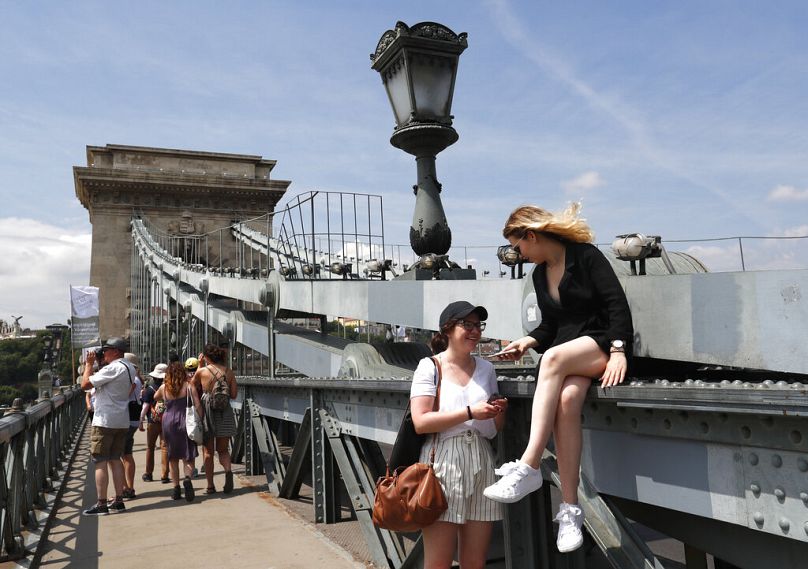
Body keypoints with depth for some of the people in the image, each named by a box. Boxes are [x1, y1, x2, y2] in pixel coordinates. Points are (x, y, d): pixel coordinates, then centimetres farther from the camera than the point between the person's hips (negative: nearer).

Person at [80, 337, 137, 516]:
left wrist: (88, 365, -4)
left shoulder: (112, 368, -16)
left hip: (104, 422, -8)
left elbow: (85, 384, -16)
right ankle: (118, 501, 15)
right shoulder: (130, 368, 11)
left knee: (100, 462, -2)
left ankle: (101, 504, -1)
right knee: (115, 460, 13)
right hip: (122, 421, 8)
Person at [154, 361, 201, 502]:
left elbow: (155, 398, 24)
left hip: (168, 423, 2)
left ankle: (176, 489, 15)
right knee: (189, 456, 2)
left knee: (173, 457, 13)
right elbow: (198, 406, -8)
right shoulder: (189, 387, -4)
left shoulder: (163, 388, 2)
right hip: (185, 422, -2)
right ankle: (187, 478, -25)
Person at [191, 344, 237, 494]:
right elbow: (233, 394, 1)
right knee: (223, 449, 14)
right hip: (225, 412, 2)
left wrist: (199, 365, 15)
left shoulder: (201, 371, -7)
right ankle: (228, 470, -14)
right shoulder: (229, 371, -1)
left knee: (208, 451, 10)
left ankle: (210, 486, 11)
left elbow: (193, 385, 15)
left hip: (207, 410, -2)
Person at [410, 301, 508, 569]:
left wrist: (499, 412, -1)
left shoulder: (486, 368, 15)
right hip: (443, 462, -5)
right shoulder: (430, 367, -1)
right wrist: (470, 412, -14)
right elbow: (420, 422, -12)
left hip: (481, 463, 5)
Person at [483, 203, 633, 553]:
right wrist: (527, 342, 1)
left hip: (603, 345, -5)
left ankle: (527, 468, -40)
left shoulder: (585, 255, -5)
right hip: (565, 353, 5)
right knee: (565, 400, -30)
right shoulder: (539, 275, 16)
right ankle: (570, 508, -29)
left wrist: (618, 351, -21)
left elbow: (617, 303, -11)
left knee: (554, 358, -36)